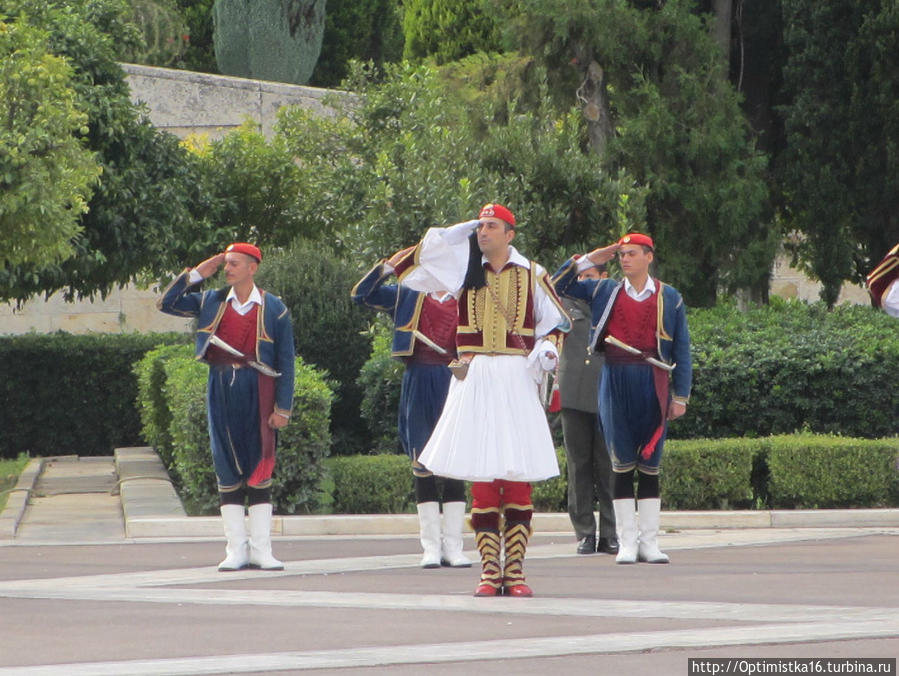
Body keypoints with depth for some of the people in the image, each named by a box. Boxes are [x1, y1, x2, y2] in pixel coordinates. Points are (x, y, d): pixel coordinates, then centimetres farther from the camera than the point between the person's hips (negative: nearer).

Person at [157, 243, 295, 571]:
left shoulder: (274, 309, 1)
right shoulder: (211, 302, 9)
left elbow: (286, 361, 1)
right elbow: (166, 304, 9)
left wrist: (283, 408, -5)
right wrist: (197, 273, 3)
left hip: (257, 393, -2)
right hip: (221, 390, 2)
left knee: (260, 468, -1)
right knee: (227, 470, 1)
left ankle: (261, 549, 2)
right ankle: (236, 549, 4)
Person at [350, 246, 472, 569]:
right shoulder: (407, 297, 9)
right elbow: (361, 294, 5)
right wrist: (389, 266, -4)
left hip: (453, 383, 0)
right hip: (418, 383, 0)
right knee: (422, 464, 1)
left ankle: (453, 545, 1)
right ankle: (430, 546, 5)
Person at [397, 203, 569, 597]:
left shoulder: (530, 275, 7)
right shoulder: (463, 268, 10)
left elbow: (554, 323, 15)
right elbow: (406, 271, 10)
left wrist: (546, 351, -5)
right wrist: (446, 237, 6)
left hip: (516, 380, -1)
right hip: (474, 381, 1)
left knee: (518, 480, -5)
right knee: (481, 480, -2)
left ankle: (514, 570, -2)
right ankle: (489, 570, 0)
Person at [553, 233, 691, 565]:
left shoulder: (670, 298, 7)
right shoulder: (605, 292, 10)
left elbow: (681, 348, 7)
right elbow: (557, 285, 13)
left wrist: (681, 395, 1)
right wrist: (590, 259, 5)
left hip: (652, 384, -1)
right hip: (615, 383, 1)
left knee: (650, 464, 3)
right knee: (622, 465, 0)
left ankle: (649, 542, 6)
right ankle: (627, 543, 2)